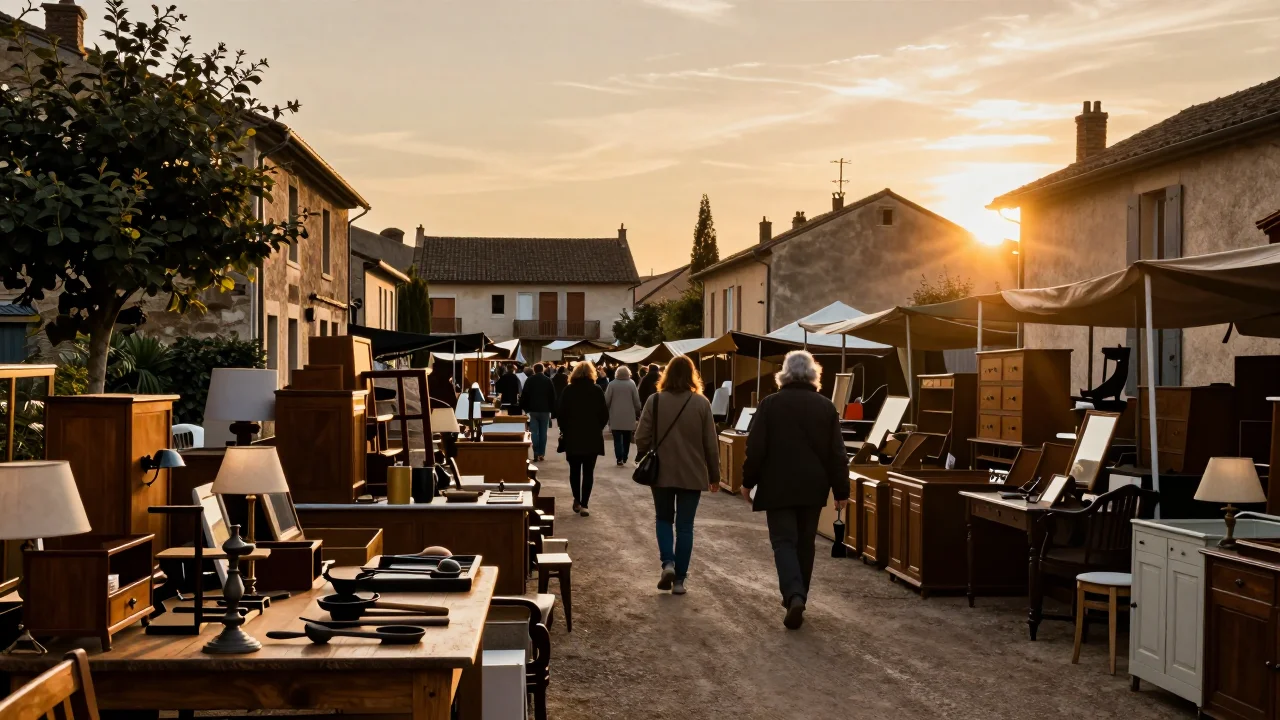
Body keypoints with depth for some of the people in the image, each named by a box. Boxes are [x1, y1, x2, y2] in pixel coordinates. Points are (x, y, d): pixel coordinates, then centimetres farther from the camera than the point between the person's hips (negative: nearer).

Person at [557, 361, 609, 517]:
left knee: (574, 470, 15)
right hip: (592, 437, 0)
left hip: (572, 436, 1)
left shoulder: (568, 390, -4)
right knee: (588, 471, 2)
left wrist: (565, 430, 10)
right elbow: (604, 415, -3)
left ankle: (577, 500, 18)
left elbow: (561, 413, -4)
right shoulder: (597, 391, -4)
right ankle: (584, 504, -4)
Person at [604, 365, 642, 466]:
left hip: (615, 417, -1)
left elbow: (606, 400, -4)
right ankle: (624, 458, 15)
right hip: (628, 417, 1)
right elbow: (637, 401, -2)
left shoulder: (612, 384, -6)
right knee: (626, 439, 14)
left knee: (617, 439, 2)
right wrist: (638, 412, 12)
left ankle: (619, 459, -8)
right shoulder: (632, 384, -4)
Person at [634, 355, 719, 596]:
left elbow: (642, 437, -5)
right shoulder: (701, 403, -5)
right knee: (685, 526, 7)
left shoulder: (655, 400, -6)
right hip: (692, 474, 0)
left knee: (664, 519, 18)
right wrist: (714, 475, 8)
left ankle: (668, 562, -2)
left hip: (662, 472, 0)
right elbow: (710, 443, -2)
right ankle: (679, 579, 7)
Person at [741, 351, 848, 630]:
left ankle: (794, 596, -22)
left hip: (778, 486, -3)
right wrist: (841, 490, 7)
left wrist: (748, 481, 5)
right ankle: (798, 595, 23)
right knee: (805, 543, 15)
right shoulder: (826, 407, 0)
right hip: (813, 487, 3)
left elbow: (756, 448, -7)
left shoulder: (770, 404, -6)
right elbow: (836, 453, 1)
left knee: (784, 542, -2)